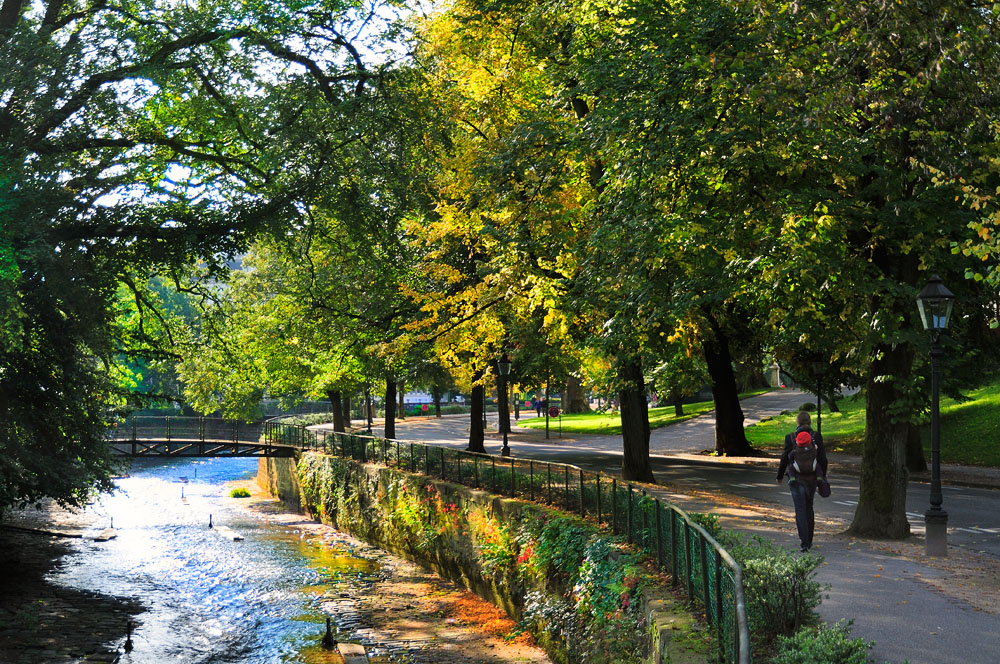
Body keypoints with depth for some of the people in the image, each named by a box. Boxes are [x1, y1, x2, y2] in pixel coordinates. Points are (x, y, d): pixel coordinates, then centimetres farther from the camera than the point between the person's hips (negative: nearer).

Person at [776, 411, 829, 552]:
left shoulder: (791, 438, -7)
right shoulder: (817, 437, -3)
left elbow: (784, 459, -2)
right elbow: (823, 459, -2)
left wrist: (779, 476, 13)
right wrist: (823, 477, 12)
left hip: (796, 479, -2)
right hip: (812, 478, 2)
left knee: (800, 511, -1)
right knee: (809, 508, 19)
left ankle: (804, 543, -10)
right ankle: (809, 541, 27)